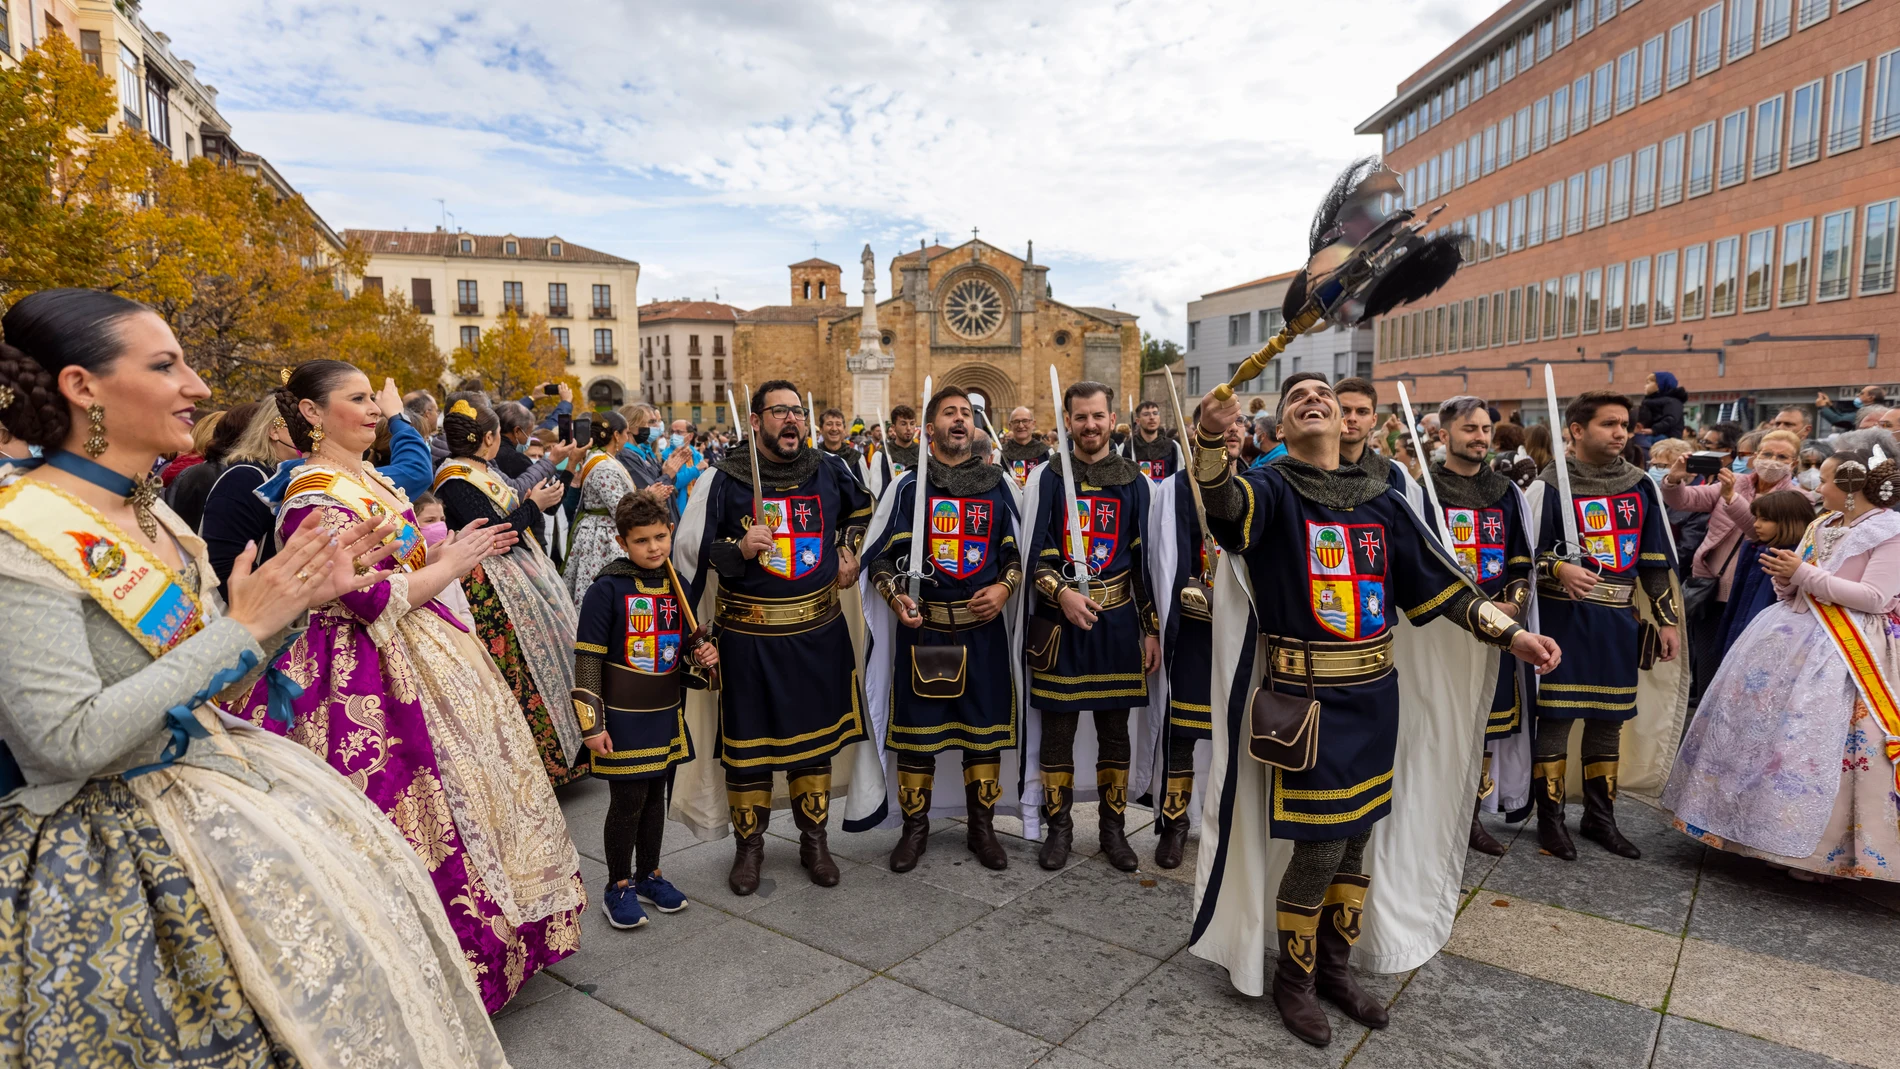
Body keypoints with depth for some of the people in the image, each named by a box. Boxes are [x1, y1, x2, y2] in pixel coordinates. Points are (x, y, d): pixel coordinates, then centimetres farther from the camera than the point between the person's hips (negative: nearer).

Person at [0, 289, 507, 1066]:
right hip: (119, 847, -8)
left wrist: (301, 601, -2)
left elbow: (208, 687, 11)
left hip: (224, 775, 8)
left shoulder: (157, 521, 7)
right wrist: (241, 627, -22)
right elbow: (67, 743, -24)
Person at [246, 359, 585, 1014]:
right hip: (374, 674, -10)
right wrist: (452, 562, -12)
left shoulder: (369, 478, 10)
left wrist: (454, 549, 2)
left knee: (472, 761, 17)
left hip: (420, 649, 10)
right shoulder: (314, 499, -19)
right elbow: (375, 599, -23)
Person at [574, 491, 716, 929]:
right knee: (627, 801, 2)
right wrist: (592, 723, -13)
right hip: (623, 718, -5)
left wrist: (703, 657, -5)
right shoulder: (607, 590, -12)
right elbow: (587, 660, -11)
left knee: (656, 796, 15)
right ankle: (619, 886, 21)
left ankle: (648, 874, 32)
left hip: (667, 715, 6)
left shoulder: (676, 588, 5)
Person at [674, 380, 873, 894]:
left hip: (818, 632, 3)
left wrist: (849, 552, 12)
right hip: (749, 636, -2)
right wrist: (738, 549, -19)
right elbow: (689, 549, -4)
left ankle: (815, 840, 30)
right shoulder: (722, 480, -6)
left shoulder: (829, 472, 3)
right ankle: (748, 845, 27)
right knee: (749, 741, 7)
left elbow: (862, 509, 24)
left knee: (815, 735, 12)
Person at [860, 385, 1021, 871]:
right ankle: (915, 829, 22)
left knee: (986, 728, 8)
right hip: (923, 629, -2)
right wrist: (895, 596, -16)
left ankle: (981, 827, 25)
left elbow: (1016, 553, 13)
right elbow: (881, 556, 1)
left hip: (984, 628, 2)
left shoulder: (997, 485, 8)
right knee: (917, 730, 5)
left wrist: (1004, 587, -6)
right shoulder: (909, 485, 2)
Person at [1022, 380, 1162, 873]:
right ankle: (1058, 827, 22)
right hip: (1058, 622, -1)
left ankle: (1114, 827, 25)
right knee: (1056, 729, 6)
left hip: (1118, 622, 1)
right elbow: (1033, 551, -2)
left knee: (1115, 730, 10)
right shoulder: (1045, 478, 1)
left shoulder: (1134, 482, 6)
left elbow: (1145, 559, 8)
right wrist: (1062, 593, -20)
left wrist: (1152, 628, 6)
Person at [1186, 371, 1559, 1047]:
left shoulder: (1381, 501, 9)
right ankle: (1292, 982, 23)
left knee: (1359, 841, 15)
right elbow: (1223, 501, -31)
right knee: (1319, 851, -1)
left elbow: (1439, 581, 10)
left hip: (1376, 694, 5)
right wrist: (1210, 434, -51)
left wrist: (1510, 633, 1)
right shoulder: (1271, 490, -7)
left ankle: (1333, 967, 36)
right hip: (1306, 699, -5)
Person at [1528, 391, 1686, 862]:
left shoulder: (1641, 485, 9)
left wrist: (1667, 619, 12)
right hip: (1563, 619, -5)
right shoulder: (1549, 486, -7)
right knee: (1555, 717, 0)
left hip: (1618, 620, 5)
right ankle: (1550, 819, 13)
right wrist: (1559, 569, -26)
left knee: (1609, 719, 13)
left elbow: (1657, 559, 13)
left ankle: (1600, 816, 27)